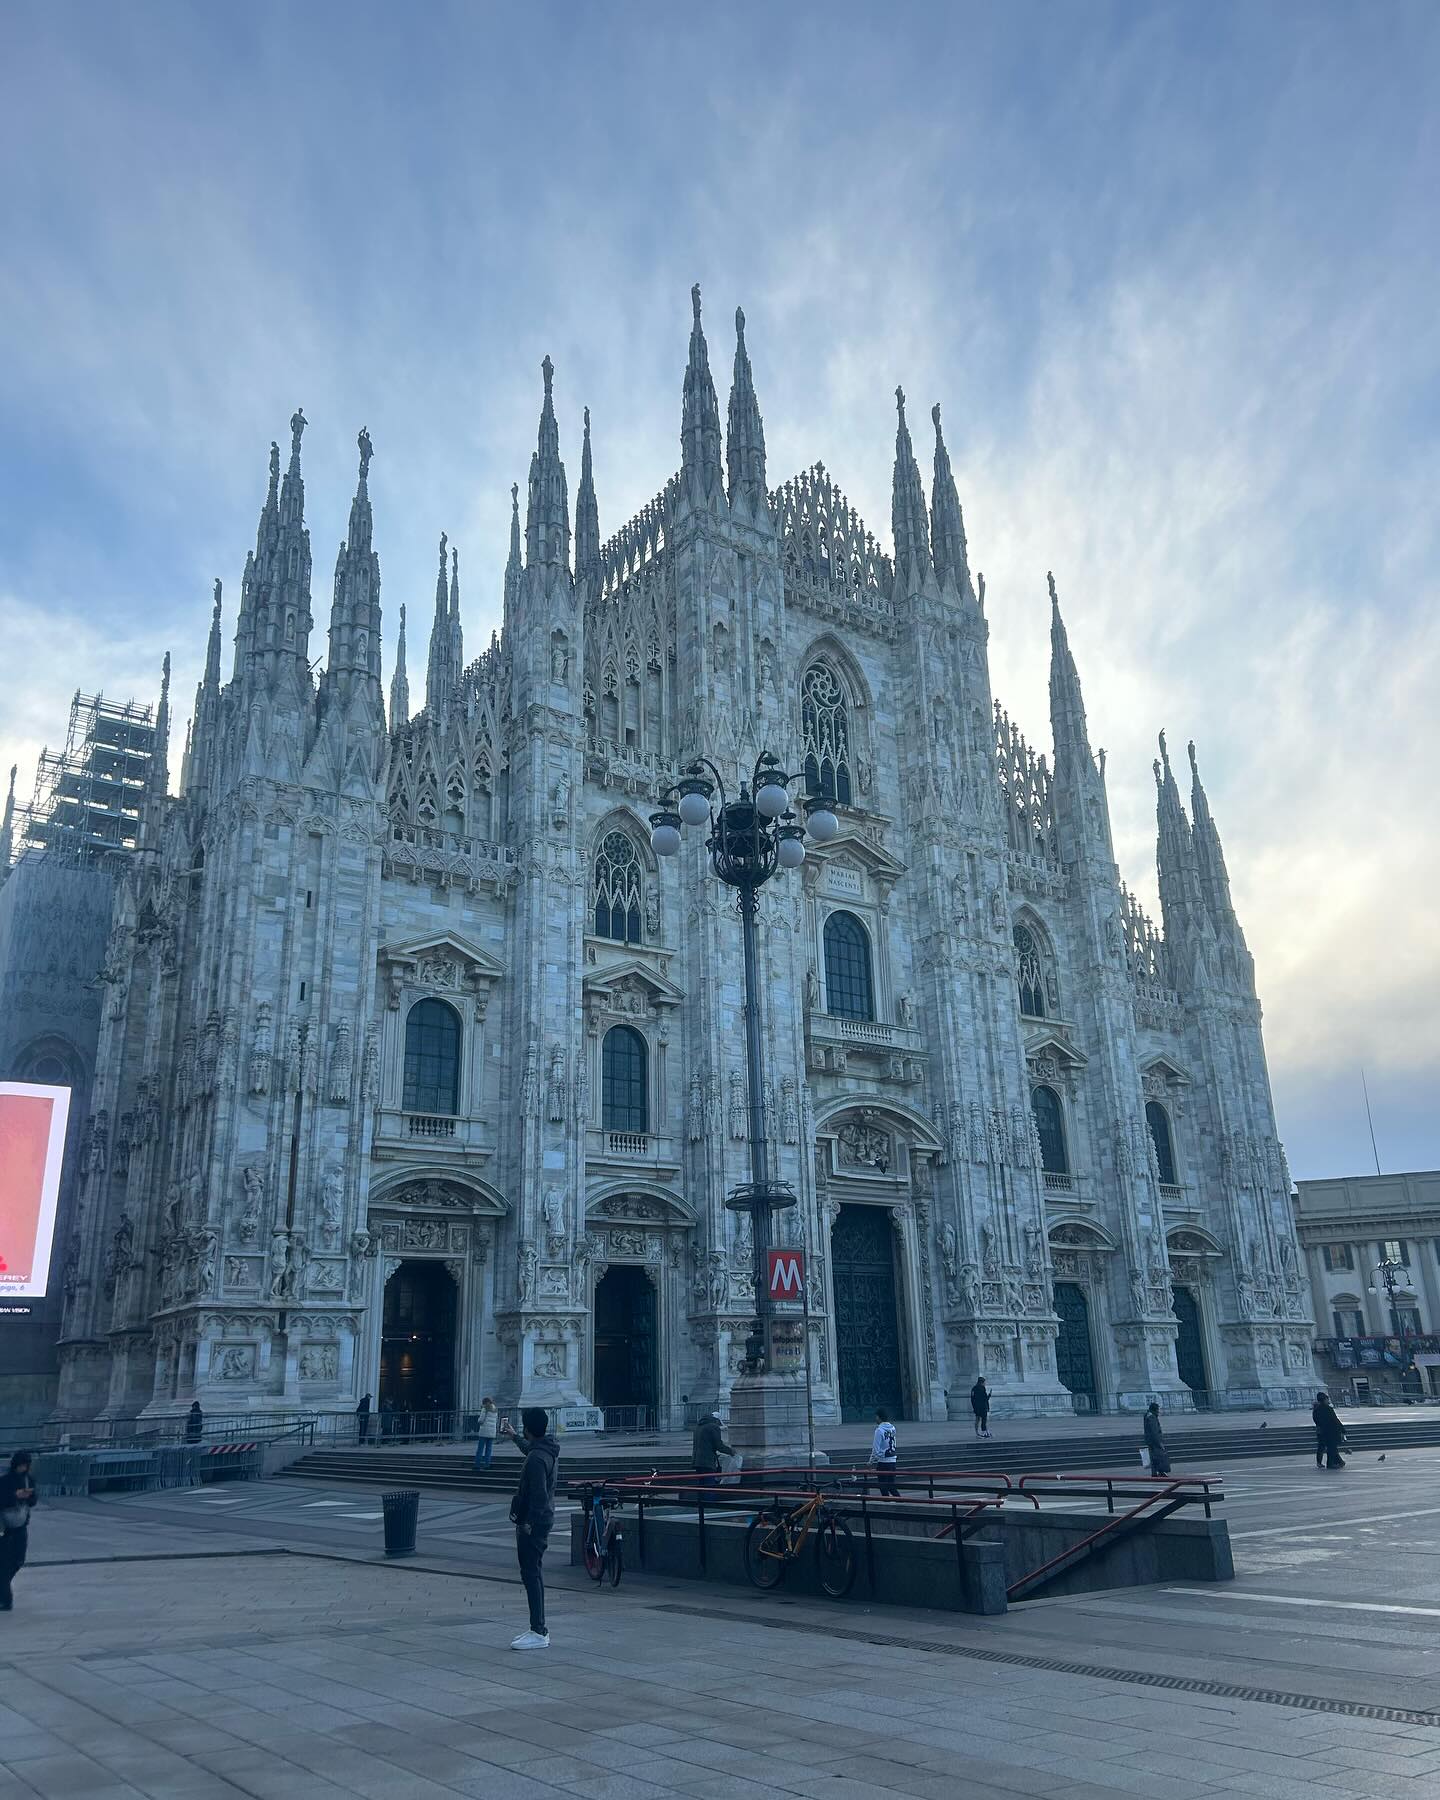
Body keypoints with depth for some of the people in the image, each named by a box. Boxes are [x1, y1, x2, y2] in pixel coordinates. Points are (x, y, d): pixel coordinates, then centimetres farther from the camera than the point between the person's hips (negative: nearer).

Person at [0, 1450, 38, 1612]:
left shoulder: (29, 1479, 3)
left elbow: (33, 1502, 7)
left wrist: (29, 1496, -14)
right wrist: (15, 1496, -26)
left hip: (21, 1526, 4)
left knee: (18, 1561, 7)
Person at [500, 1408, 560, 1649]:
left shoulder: (537, 1459, -22)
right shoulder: (547, 1449, 9)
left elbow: (539, 1495, -26)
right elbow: (530, 1449, 34)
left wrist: (529, 1524, -22)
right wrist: (514, 1437, 46)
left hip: (531, 1523, -10)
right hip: (541, 1520, 10)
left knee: (531, 1574, -7)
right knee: (532, 1573, 16)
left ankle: (539, 1633, -5)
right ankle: (539, 1628, 22)